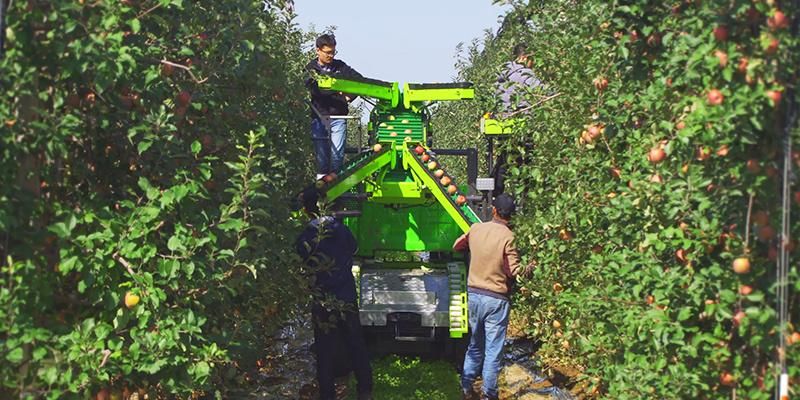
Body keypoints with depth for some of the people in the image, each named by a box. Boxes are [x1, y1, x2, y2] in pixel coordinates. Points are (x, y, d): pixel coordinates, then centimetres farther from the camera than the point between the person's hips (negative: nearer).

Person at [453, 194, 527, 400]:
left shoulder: (475, 229, 1)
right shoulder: (507, 237, -14)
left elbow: (456, 246, 18)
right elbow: (514, 271, -15)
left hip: (474, 294, 5)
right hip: (496, 299, -5)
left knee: (475, 345, 19)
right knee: (493, 350, 4)